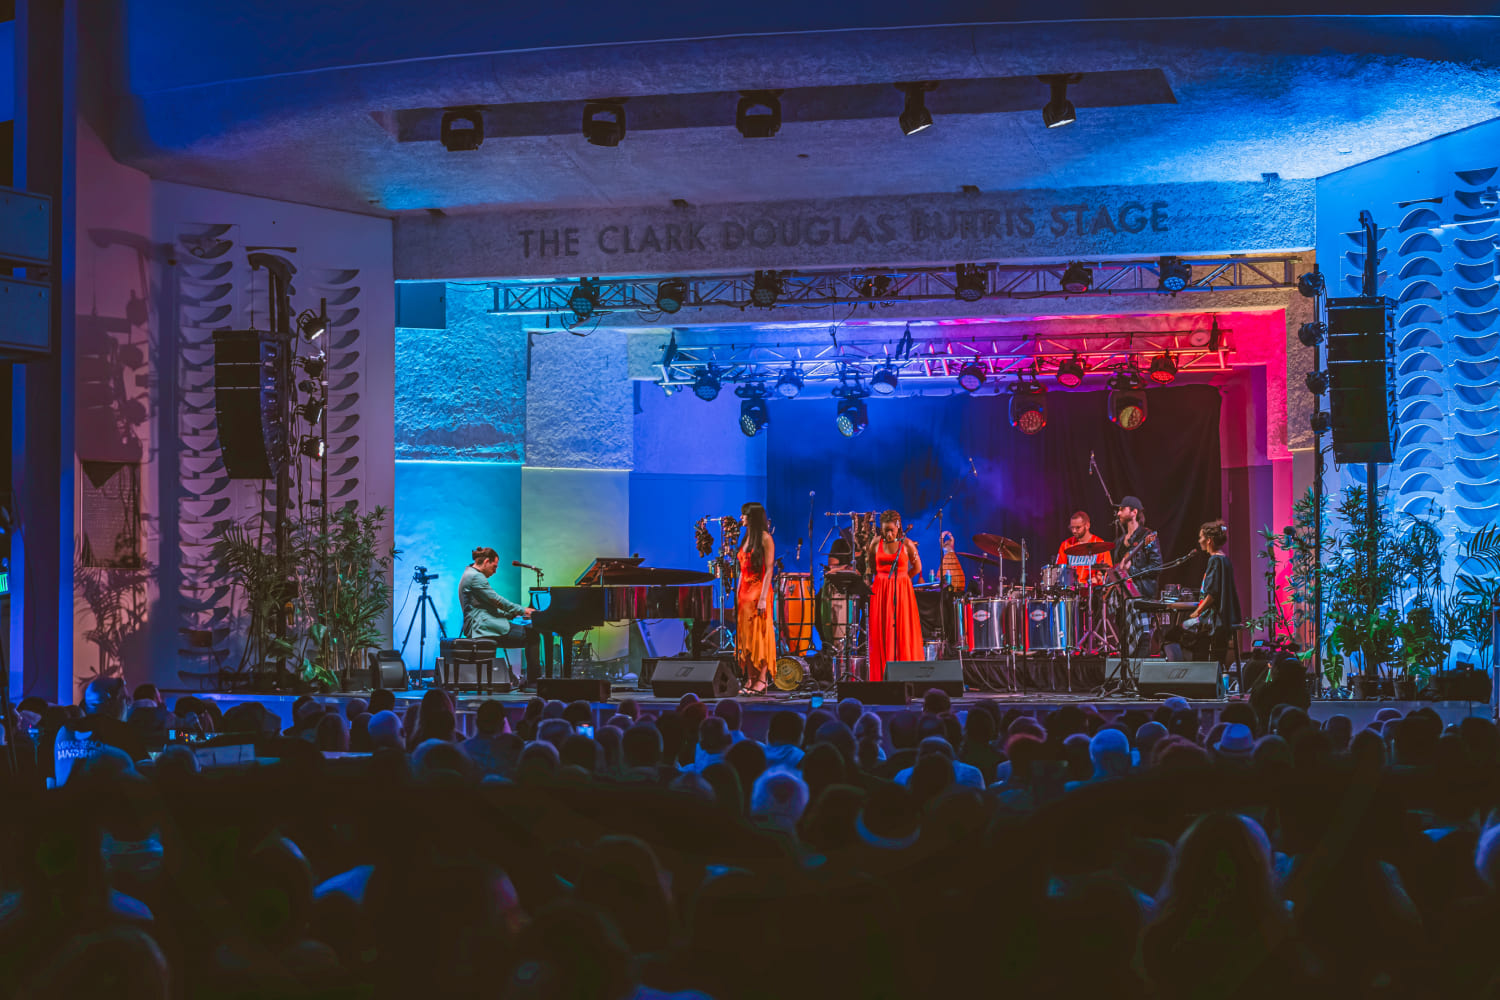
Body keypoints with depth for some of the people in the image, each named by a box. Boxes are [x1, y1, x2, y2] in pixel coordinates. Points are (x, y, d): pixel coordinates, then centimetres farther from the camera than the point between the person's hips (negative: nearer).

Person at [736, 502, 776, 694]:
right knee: (745, 637, 5)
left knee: (760, 635, -8)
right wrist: (737, 595, 14)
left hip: (759, 591, -8)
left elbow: (769, 570, -12)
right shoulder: (745, 539, 17)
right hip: (744, 592, 8)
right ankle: (750, 680, 6)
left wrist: (763, 598, -19)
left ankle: (761, 680, -8)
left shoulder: (765, 538, -7)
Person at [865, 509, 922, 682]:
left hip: (901, 590, -2)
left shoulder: (907, 544, -3)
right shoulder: (876, 543, 3)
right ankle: (882, 676, 1)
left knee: (903, 632, -5)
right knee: (880, 633, -2)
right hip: (880, 590, 2)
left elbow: (917, 568, 7)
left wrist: (898, 579, 6)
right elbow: (870, 565, 19)